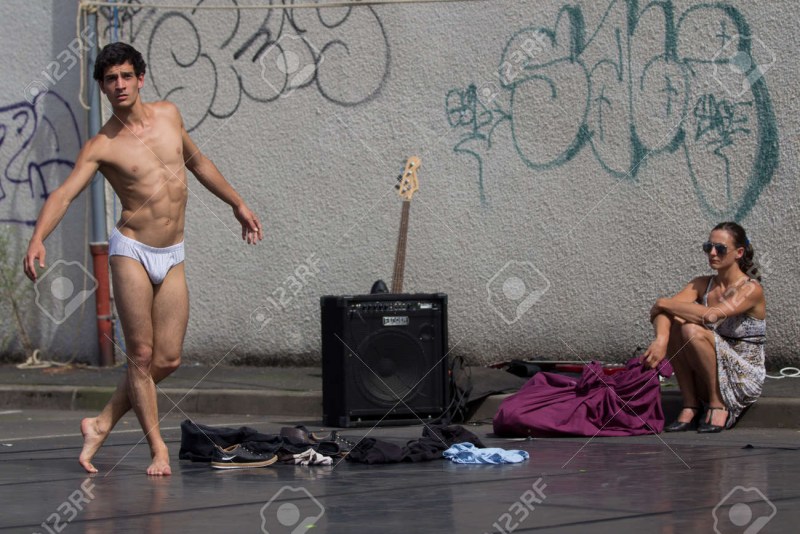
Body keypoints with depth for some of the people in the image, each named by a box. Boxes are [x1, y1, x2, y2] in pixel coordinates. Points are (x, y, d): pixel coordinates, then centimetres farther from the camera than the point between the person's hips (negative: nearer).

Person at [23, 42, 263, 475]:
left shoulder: (169, 115, 7)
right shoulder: (101, 146, -7)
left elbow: (197, 162, 24)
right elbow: (64, 194, -18)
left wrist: (237, 204, 29)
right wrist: (38, 237, -35)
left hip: (172, 256, 4)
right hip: (132, 250, -4)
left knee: (168, 359, 0)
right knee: (141, 354, -6)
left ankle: (101, 425, 14)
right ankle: (157, 447, 5)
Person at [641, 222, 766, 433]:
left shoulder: (751, 289, -13)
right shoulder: (702, 285, 4)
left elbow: (710, 315, -30)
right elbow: (661, 311, -13)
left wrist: (664, 303, -18)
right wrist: (661, 339, -35)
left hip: (745, 379, -6)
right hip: (706, 378, 6)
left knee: (693, 331, -28)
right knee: (674, 322, -17)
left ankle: (718, 405, -13)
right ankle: (690, 406, -12)